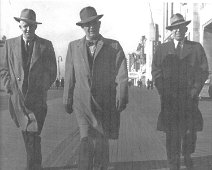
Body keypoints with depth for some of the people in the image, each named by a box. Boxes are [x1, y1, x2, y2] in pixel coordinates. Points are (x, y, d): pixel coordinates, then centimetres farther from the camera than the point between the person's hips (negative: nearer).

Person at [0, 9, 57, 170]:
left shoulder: (46, 45, 1)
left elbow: (52, 72, 6)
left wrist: (43, 89, -1)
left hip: (37, 97, -2)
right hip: (17, 97, 2)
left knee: (33, 134, -7)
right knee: (26, 133, 10)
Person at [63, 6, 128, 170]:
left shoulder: (114, 46, 3)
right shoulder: (73, 46, 9)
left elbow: (122, 74, -4)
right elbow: (69, 76, 10)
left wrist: (121, 98, -15)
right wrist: (67, 100, 9)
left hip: (105, 103, 0)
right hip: (82, 101, 0)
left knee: (102, 141, 9)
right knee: (86, 139, -12)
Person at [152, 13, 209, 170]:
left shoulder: (197, 48, 8)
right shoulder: (162, 49, 9)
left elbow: (203, 71, 5)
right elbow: (156, 72, 6)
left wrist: (195, 90, -6)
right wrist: (164, 92, -5)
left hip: (190, 98, 1)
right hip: (169, 98, 0)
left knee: (190, 131, 5)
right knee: (172, 133, 0)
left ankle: (187, 156, 31)